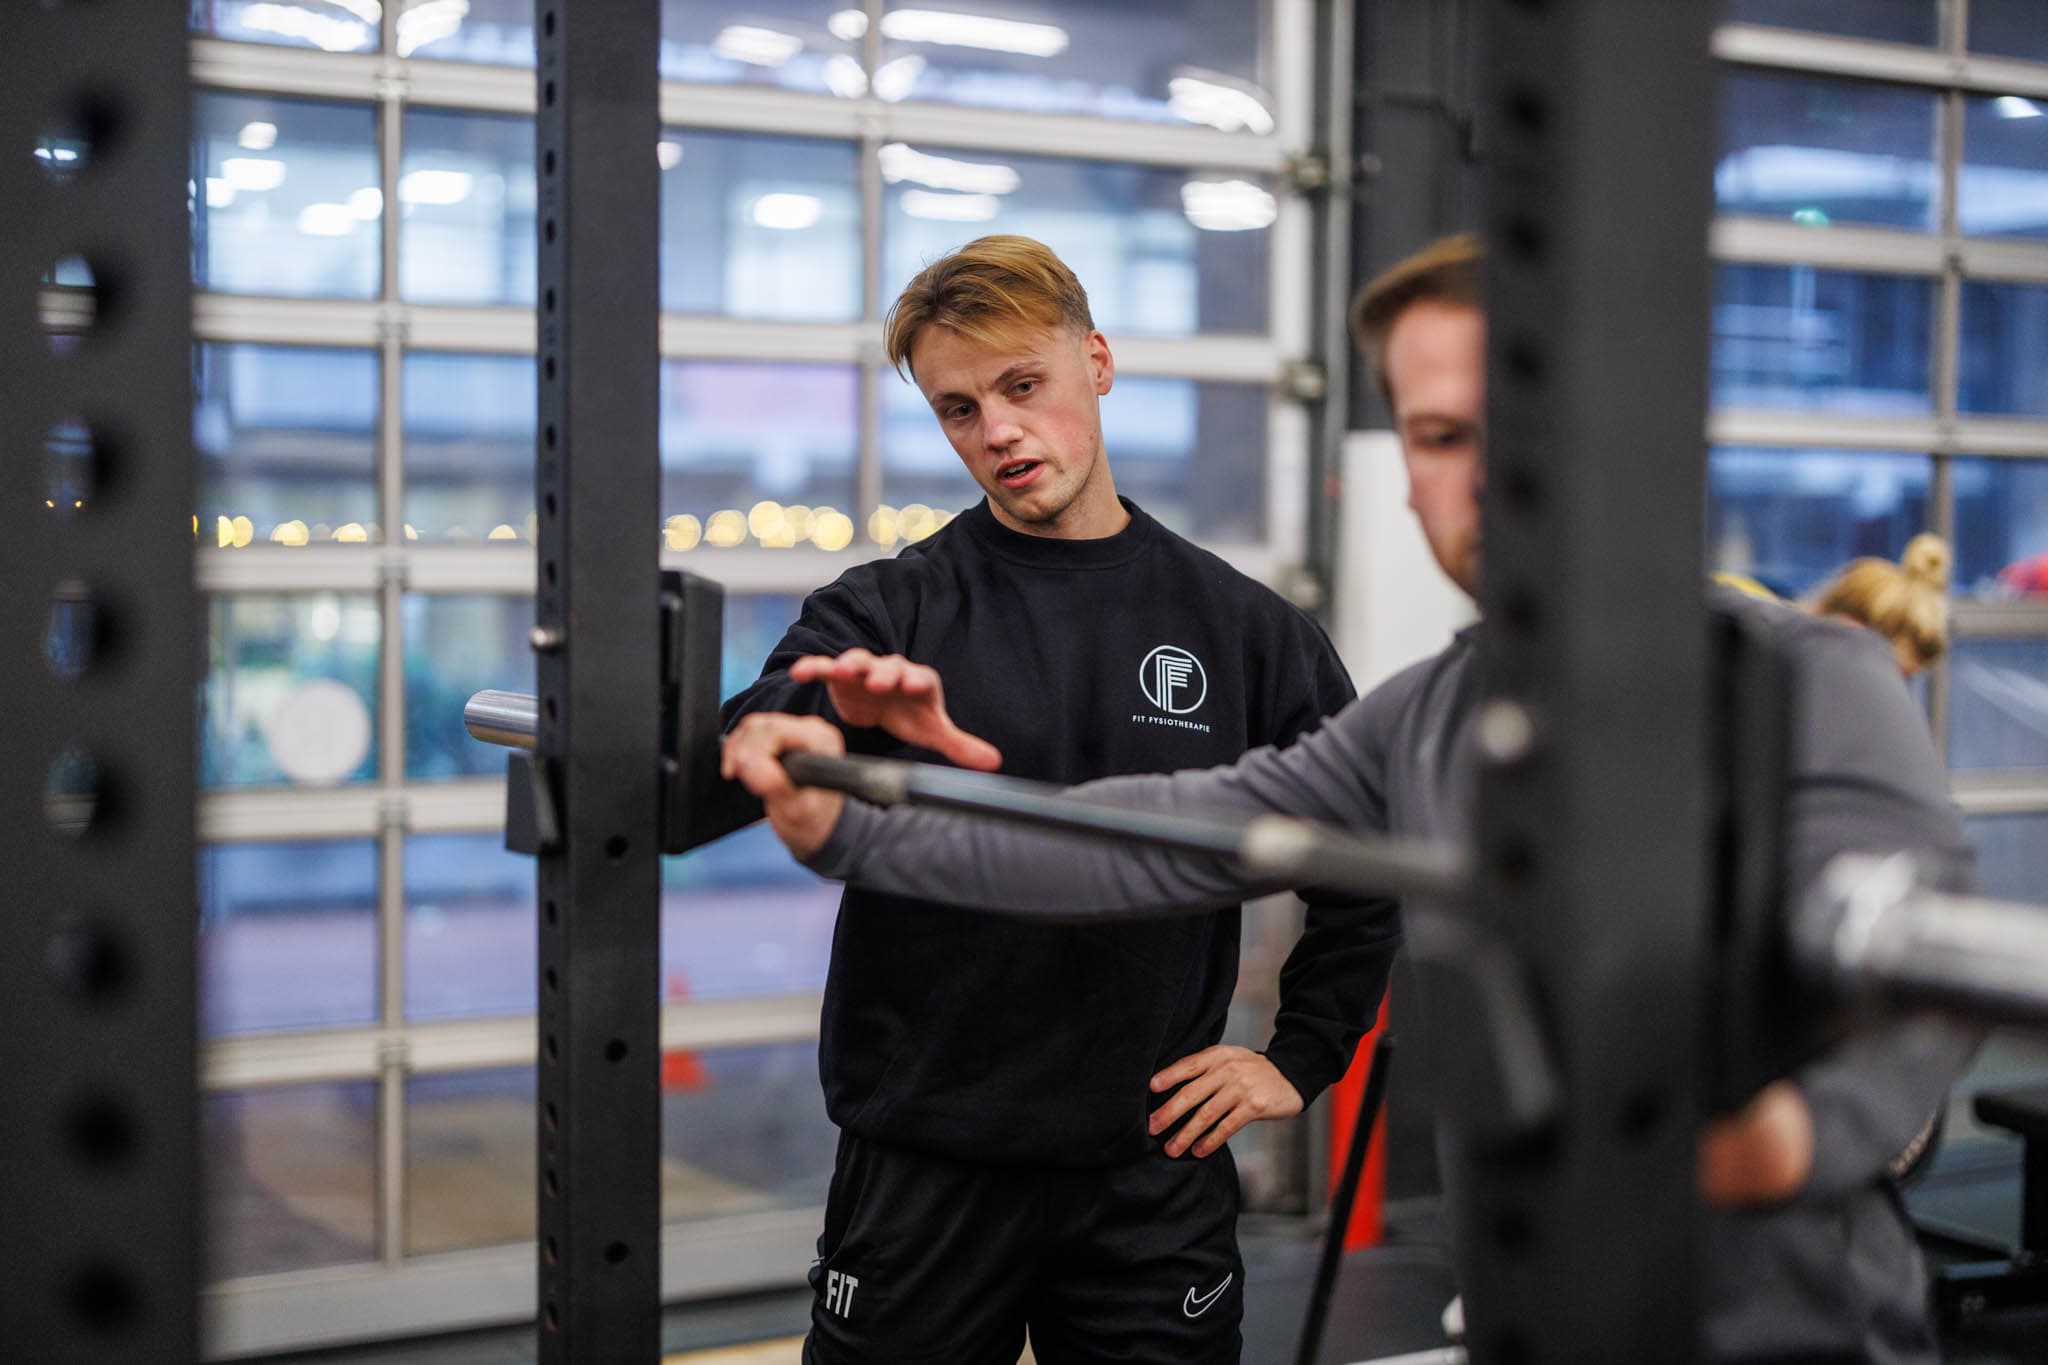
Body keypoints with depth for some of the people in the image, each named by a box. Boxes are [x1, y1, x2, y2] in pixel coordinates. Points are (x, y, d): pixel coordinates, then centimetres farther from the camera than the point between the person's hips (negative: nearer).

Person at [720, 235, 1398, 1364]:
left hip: (1155, 1179, 1)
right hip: (922, 1176, -1)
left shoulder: (1244, 629, 5)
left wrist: (1300, 1059, 7)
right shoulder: (891, 610, -1)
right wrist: (834, 714, -40)